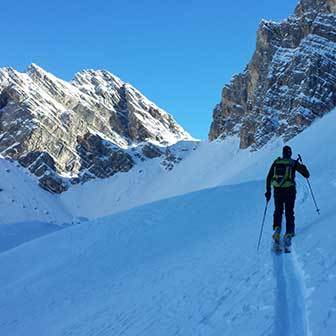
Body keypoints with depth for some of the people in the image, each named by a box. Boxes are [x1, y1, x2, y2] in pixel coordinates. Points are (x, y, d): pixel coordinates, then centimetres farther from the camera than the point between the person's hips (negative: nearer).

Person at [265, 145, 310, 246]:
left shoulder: (276, 162, 8)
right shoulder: (293, 163, 0)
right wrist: (306, 174, 24)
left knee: (278, 211, 16)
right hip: (290, 190, -2)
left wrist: (268, 191, 14)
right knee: (289, 212, 8)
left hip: (277, 191, 2)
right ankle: (289, 233, 0)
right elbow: (306, 174, 0)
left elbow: (269, 178, 8)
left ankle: (277, 228, -6)